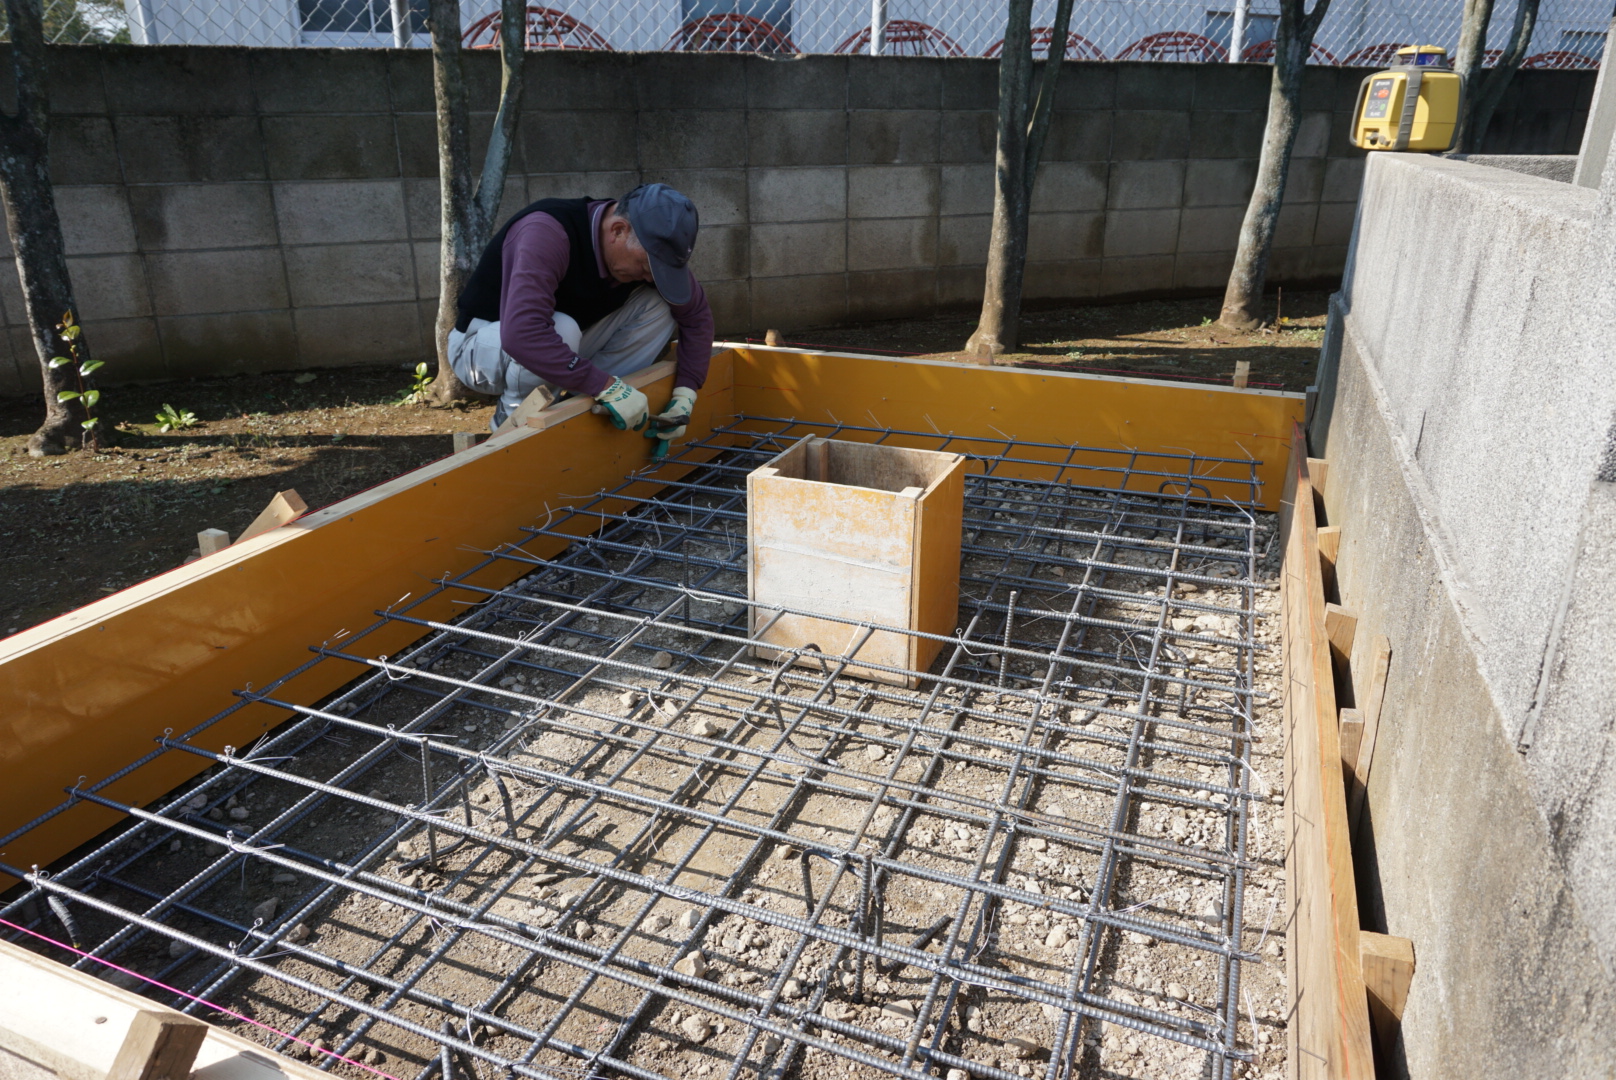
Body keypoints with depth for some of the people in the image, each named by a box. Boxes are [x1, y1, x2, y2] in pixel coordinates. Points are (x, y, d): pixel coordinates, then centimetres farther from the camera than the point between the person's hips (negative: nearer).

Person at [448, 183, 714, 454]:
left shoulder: (647, 250, -13)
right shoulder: (547, 232, -34)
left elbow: (697, 314, -2)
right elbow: (521, 334, -47)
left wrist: (685, 393, -14)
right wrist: (607, 386, -45)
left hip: (557, 351, 6)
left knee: (656, 305, -12)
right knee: (562, 329, -39)